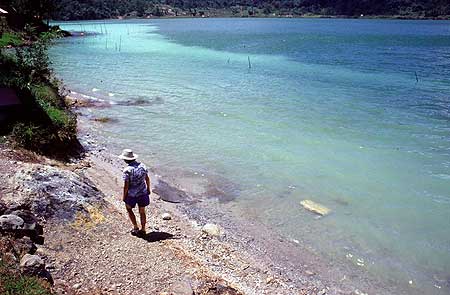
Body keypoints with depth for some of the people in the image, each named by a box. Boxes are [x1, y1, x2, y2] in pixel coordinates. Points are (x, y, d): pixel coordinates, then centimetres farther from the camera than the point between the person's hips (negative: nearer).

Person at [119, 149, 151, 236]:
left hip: (132, 194, -5)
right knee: (142, 212, 16)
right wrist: (148, 189, 19)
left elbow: (126, 185, -18)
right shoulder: (142, 165, -4)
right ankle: (143, 230, 26)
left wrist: (124, 196, -4)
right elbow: (147, 179, 5)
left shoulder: (127, 170, -20)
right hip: (143, 193, 5)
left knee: (129, 209, 21)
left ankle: (135, 227, 19)